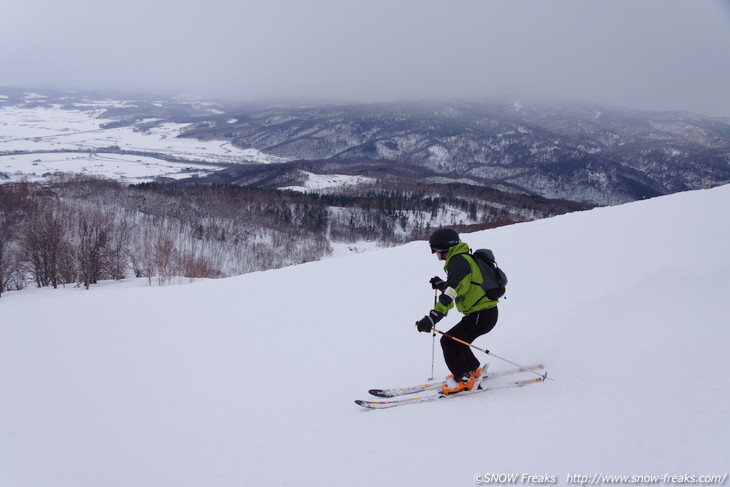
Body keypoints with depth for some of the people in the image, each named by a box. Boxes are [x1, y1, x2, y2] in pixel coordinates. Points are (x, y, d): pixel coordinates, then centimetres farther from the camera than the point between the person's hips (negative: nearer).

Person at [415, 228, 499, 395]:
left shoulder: (459, 261, -17)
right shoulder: (460, 259, 16)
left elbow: (452, 292, -31)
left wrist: (432, 317, -39)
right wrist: (441, 285, 24)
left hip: (482, 315, -11)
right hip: (483, 312, 11)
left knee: (449, 342, -11)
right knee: (456, 339, 20)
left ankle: (463, 381, -1)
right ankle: (473, 371, 33)